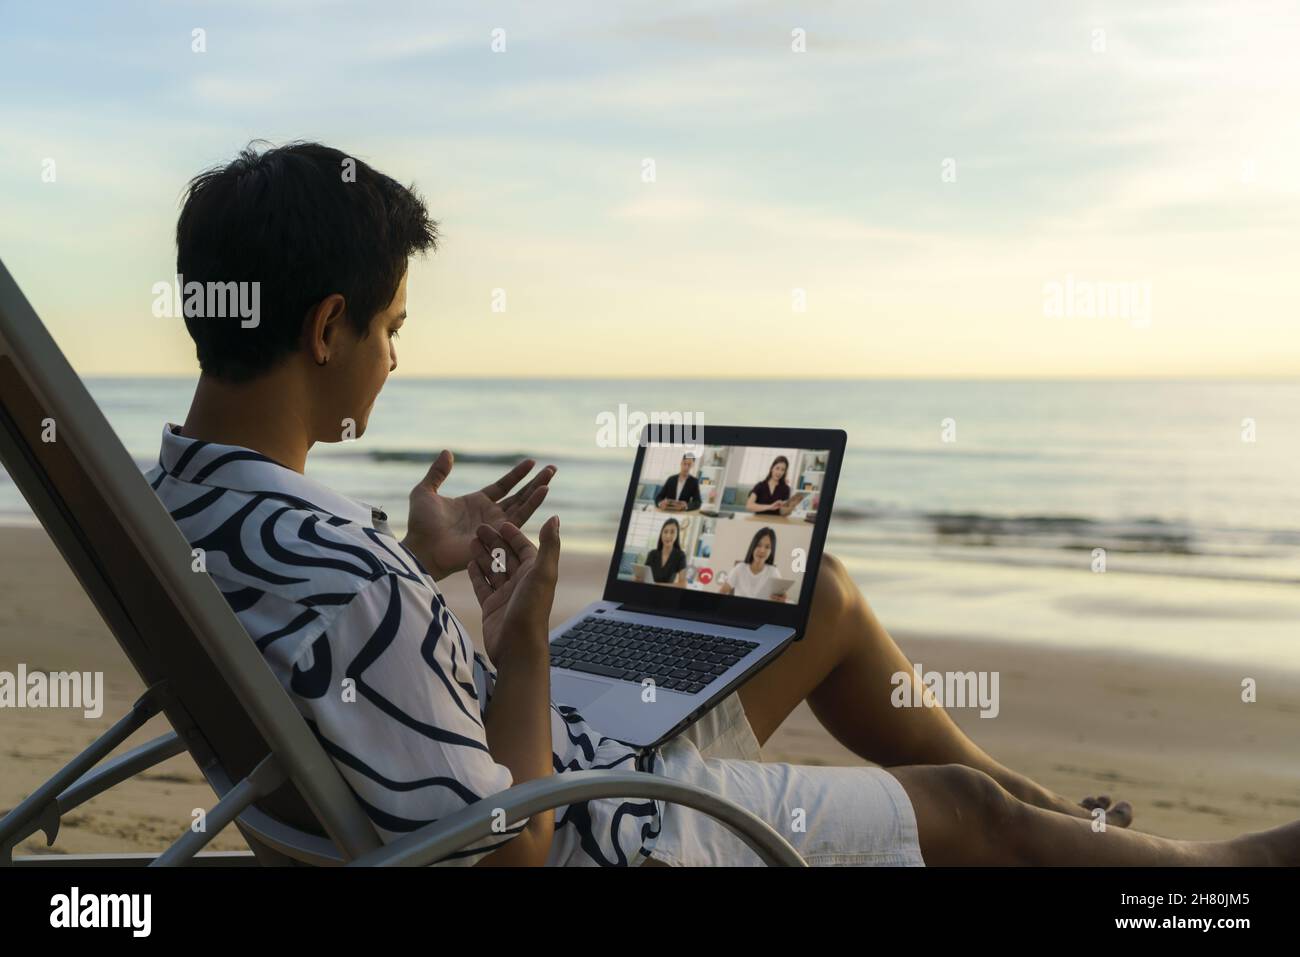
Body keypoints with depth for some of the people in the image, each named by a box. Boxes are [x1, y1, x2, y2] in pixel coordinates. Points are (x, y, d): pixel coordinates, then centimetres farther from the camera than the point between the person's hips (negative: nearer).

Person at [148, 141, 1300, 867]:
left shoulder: (183, 497, -6)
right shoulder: (344, 585, -37)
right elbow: (499, 848, -29)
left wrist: (417, 567, 2)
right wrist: (523, 640, -22)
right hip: (594, 835, -9)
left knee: (822, 596, 16)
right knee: (961, 810, 7)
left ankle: (1051, 808, 36)